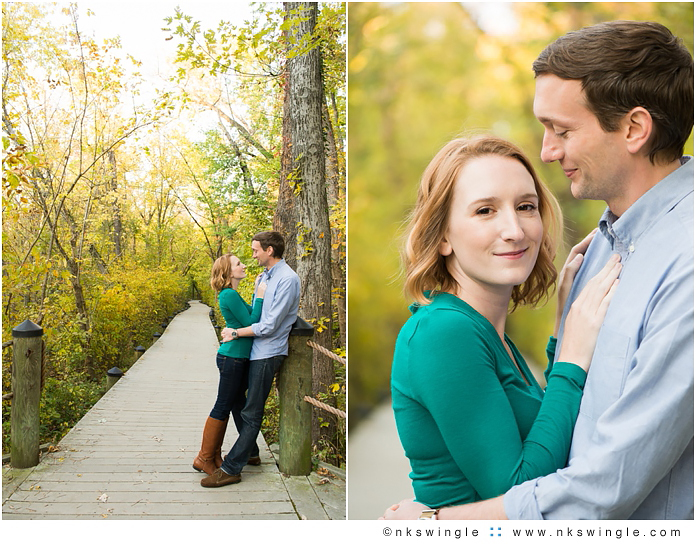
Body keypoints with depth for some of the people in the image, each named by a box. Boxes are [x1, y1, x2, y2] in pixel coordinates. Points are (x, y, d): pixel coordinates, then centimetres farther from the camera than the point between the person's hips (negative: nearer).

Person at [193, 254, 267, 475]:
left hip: (239, 358, 10)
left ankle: (215, 455, 25)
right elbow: (251, 324, -19)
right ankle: (204, 458, 10)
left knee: (237, 405, 15)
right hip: (232, 357, -10)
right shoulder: (229, 295, -18)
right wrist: (259, 297, -14)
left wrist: (258, 293, 14)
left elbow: (251, 315, 17)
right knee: (222, 407, -1)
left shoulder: (231, 294, 13)